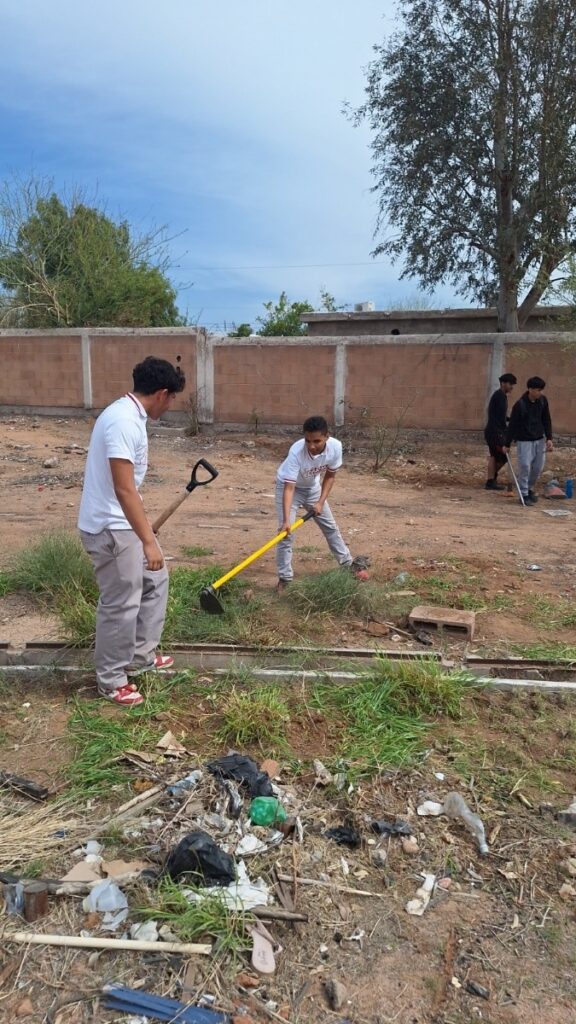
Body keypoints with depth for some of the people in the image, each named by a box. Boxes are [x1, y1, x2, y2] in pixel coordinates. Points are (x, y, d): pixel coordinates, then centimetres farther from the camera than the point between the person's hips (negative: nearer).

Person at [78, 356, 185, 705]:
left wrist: (144, 523, 30)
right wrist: (148, 541, -27)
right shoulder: (124, 421, -23)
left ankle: (141, 655, 34)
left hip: (123, 523, 10)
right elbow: (123, 489, -28)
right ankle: (112, 680, 19)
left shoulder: (130, 415, 9)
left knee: (155, 581, 21)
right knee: (121, 605, 1)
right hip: (109, 528, -10)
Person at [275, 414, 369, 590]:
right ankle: (285, 578, -1)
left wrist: (321, 502, -18)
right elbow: (289, 488, -41)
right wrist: (286, 520, -50)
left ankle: (349, 564, 31)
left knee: (330, 526, 13)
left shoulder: (335, 447, -28)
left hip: (312, 487, 4)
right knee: (286, 532, -13)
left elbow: (330, 475, -10)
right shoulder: (296, 452, -40)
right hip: (288, 486, -4)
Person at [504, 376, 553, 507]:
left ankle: (530, 488, 30)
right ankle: (524, 495, 2)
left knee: (538, 467, 8)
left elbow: (546, 420, 8)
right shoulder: (520, 405, -17)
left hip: (539, 440, 6)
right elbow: (512, 425, -12)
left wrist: (549, 438, 2)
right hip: (524, 441, -5)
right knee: (525, 467, -9)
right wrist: (507, 444, -8)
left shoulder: (543, 401, -1)